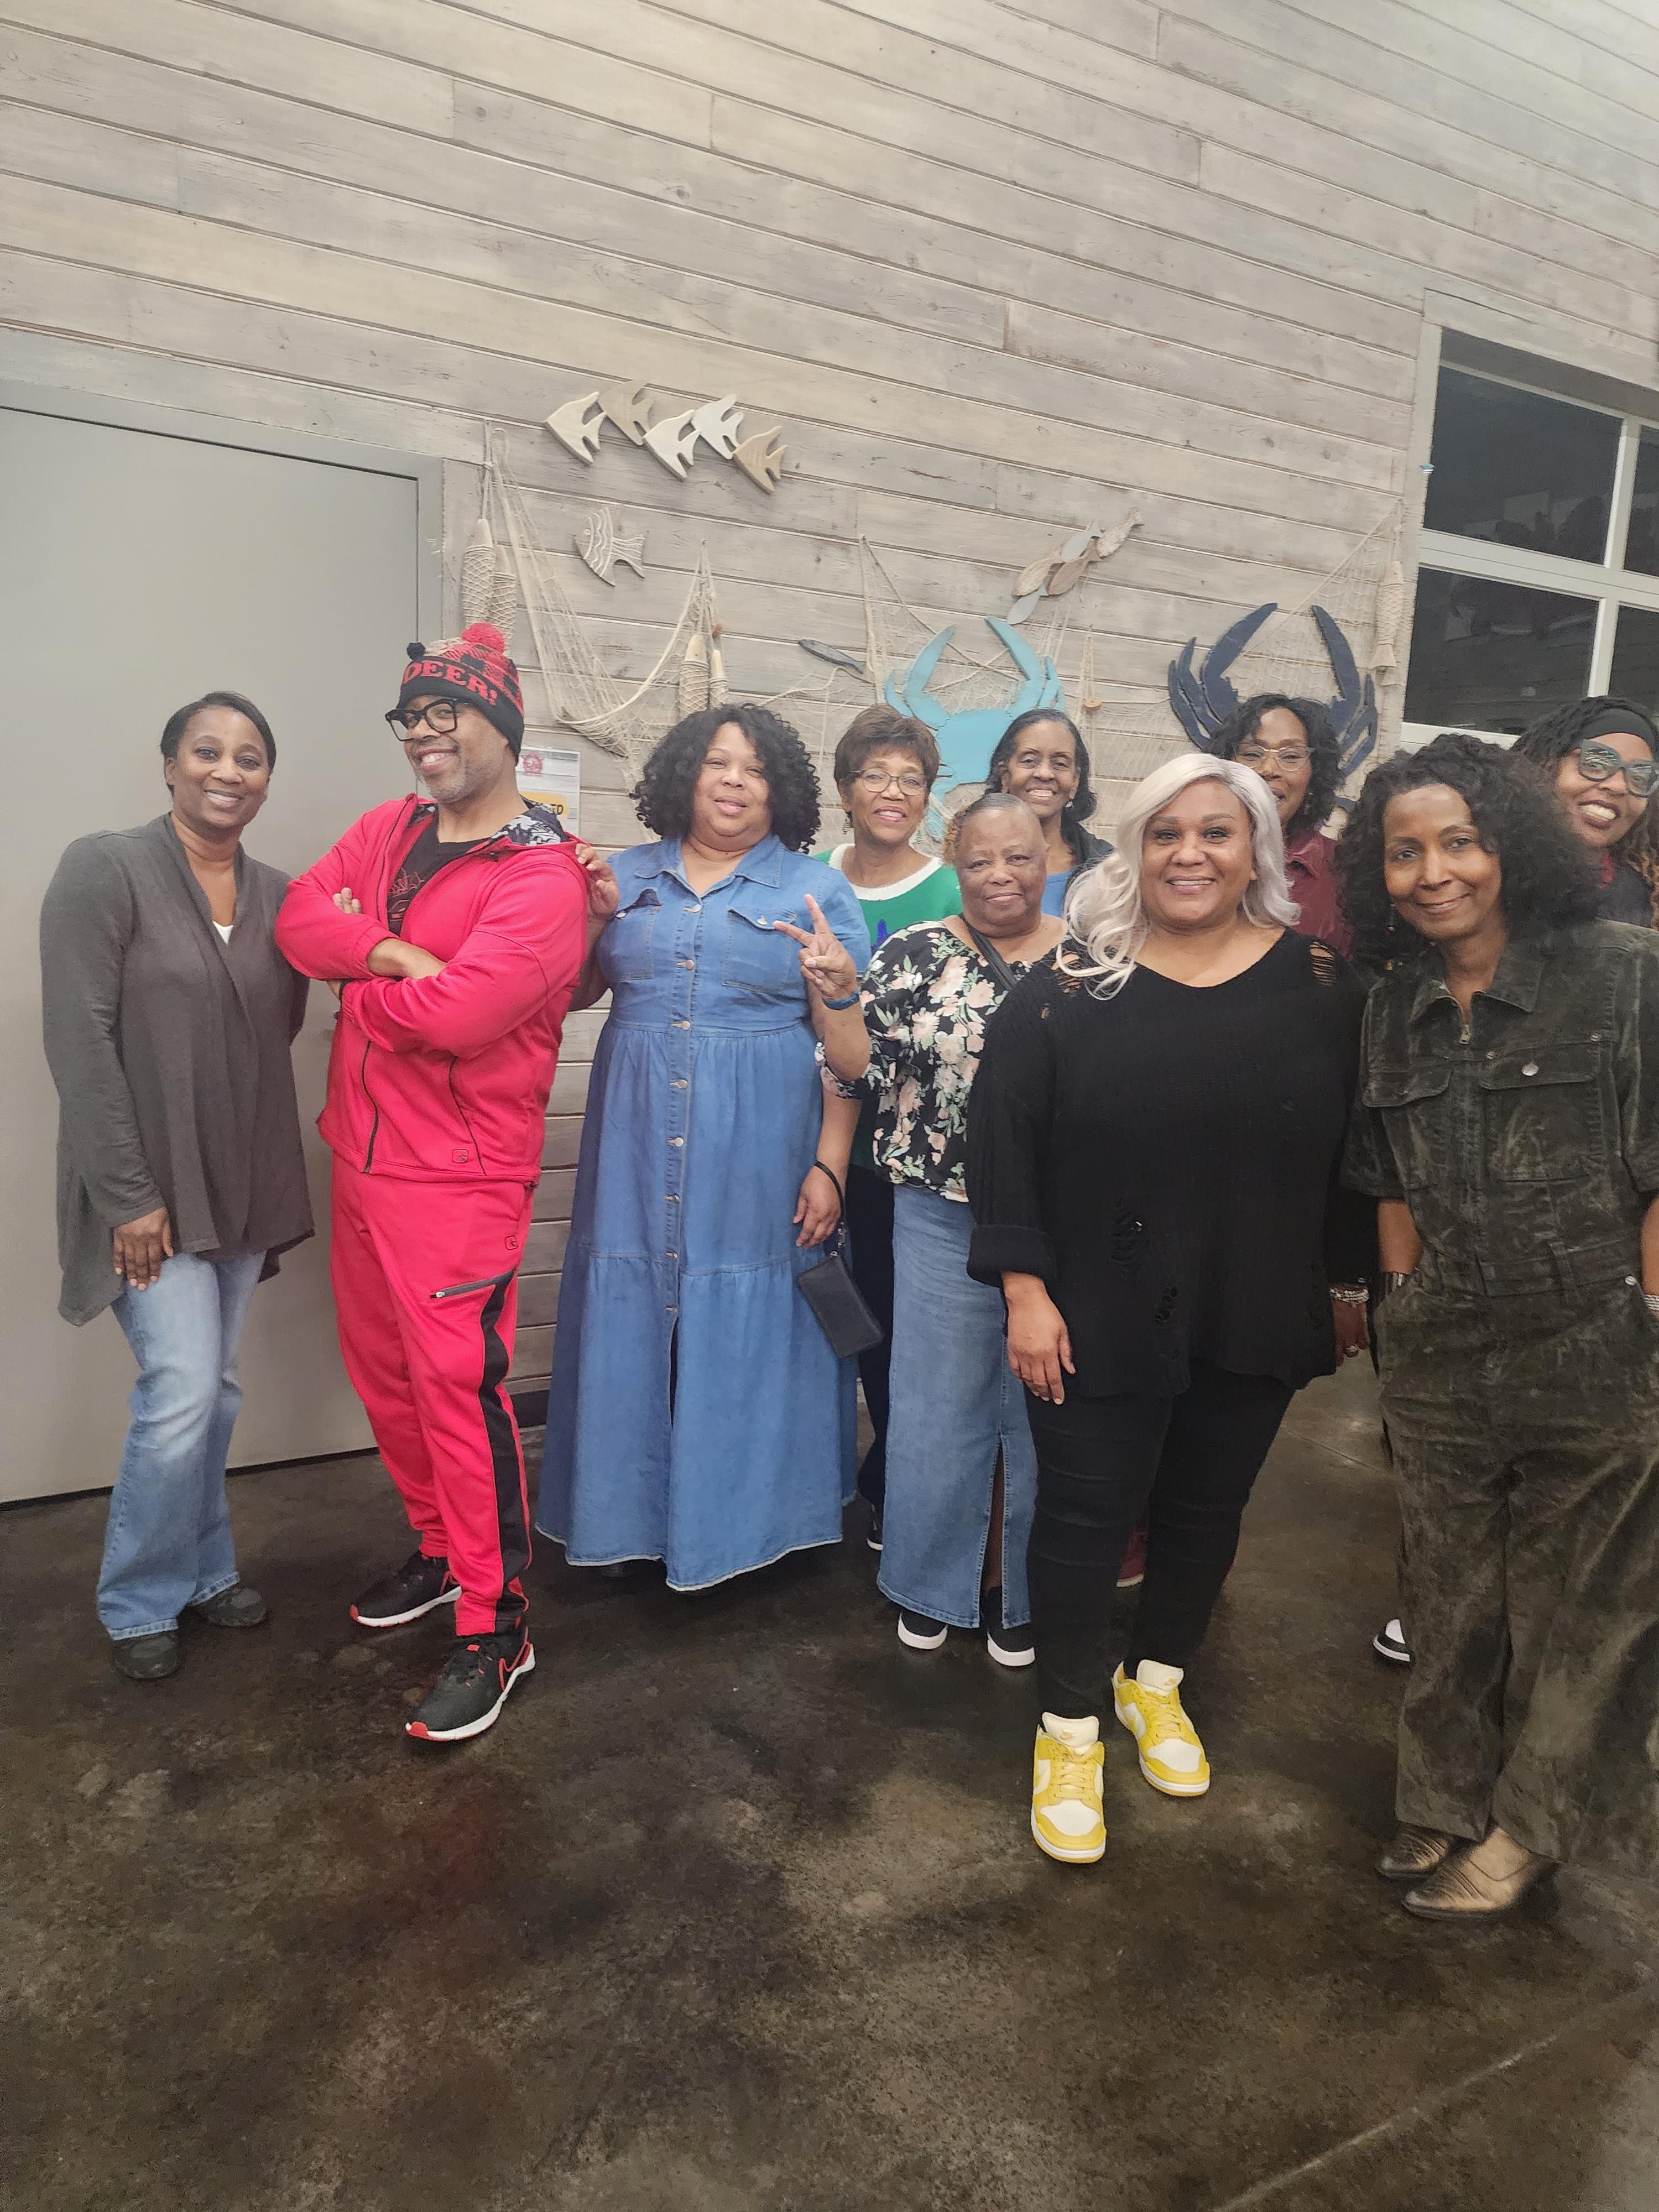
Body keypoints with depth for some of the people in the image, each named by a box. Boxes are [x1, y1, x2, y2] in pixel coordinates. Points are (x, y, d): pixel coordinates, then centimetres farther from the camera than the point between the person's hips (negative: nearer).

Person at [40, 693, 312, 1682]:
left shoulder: (276, 893, 6)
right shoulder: (105, 868, -10)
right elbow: (80, 1039, -14)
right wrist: (128, 1193, -16)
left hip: (243, 1186, 5)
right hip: (150, 1188, -5)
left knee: (218, 1388, 14)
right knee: (182, 1390, -7)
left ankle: (203, 1568, 32)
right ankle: (140, 1602, 16)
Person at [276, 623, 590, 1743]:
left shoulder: (542, 876, -15)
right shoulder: (386, 831, 11)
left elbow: (457, 1012, -24)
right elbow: (301, 914, -1)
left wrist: (355, 972, -6)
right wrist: (391, 952, -18)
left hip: (460, 1175, -8)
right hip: (362, 1153, 8)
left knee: (460, 1387, -6)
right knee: (385, 1373, 18)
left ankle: (494, 1628, 9)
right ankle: (442, 1549, 39)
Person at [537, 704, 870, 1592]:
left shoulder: (818, 890, 2)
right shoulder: (628, 875, 11)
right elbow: (571, 993, 13)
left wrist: (830, 1164, -10)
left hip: (759, 1154, -3)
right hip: (638, 1150, 3)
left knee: (749, 1323, 5)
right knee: (634, 1323, 9)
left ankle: (743, 1512, 24)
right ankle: (634, 1507, 27)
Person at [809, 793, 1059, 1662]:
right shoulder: (913, 954, -1)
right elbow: (863, 1073, -4)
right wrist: (835, 996, -18)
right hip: (944, 1220, -1)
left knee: (1042, 1410, 13)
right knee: (939, 1403, 11)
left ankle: (1019, 1591, 33)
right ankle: (933, 1584, 33)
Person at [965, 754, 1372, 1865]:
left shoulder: (1320, 983, -1)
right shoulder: (1073, 981, -7)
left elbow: (1356, 1145, 5)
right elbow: (1003, 1136, -8)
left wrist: (1351, 1282, 7)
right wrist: (1024, 1287, -12)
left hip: (1259, 1316, 3)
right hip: (1100, 1315, -2)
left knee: (1207, 1508, 18)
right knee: (1085, 1516, 6)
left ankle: (1157, 1684, 43)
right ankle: (1071, 1729, 27)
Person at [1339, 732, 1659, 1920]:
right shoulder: (1395, 1007, 4)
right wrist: (1406, 1320, 6)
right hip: (1441, 1366, 4)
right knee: (1451, 1604, 18)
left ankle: (1532, 1825, 37)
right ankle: (1448, 1799, 41)